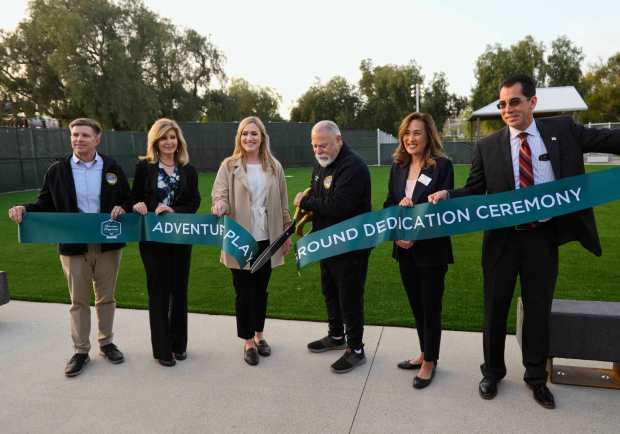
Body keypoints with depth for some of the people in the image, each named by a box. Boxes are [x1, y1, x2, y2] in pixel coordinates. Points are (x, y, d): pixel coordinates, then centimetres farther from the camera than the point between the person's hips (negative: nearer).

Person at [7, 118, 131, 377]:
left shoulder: (113, 168, 1)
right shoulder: (57, 170, 1)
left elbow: (127, 201, 4)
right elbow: (46, 205, 2)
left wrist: (122, 208, -17)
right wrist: (24, 209, -17)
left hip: (108, 245, 1)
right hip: (74, 247, 0)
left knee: (106, 297, 13)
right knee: (78, 300, 10)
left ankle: (106, 343, 30)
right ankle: (81, 351, 23)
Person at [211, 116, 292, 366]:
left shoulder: (274, 166, 5)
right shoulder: (229, 166, -2)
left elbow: (282, 204, 9)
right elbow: (219, 194, -8)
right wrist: (220, 204, -32)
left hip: (267, 239, 3)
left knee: (261, 289, 15)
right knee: (244, 291, 6)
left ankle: (259, 335, 32)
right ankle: (248, 342, 21)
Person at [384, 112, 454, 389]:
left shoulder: (442, 165, -10)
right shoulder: (398, 166, 6)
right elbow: (388, 204, 7)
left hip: (431, 250, -5)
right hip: (404, 249, 5)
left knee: (431, 306, 7)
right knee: (416, 304, 16)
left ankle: (430, 361, 24)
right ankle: (425, 353, 35)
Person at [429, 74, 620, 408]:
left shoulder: (562, 130, 1)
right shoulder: (487, 147, -1)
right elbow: (474, 191, -1)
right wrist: (446, 195, -19)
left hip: (543, 237, 1)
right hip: (503, 239, 0)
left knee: (539, 308, 13)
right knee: (495, 307, 11)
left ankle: (536, 377, 34)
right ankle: (492, 372, 33)